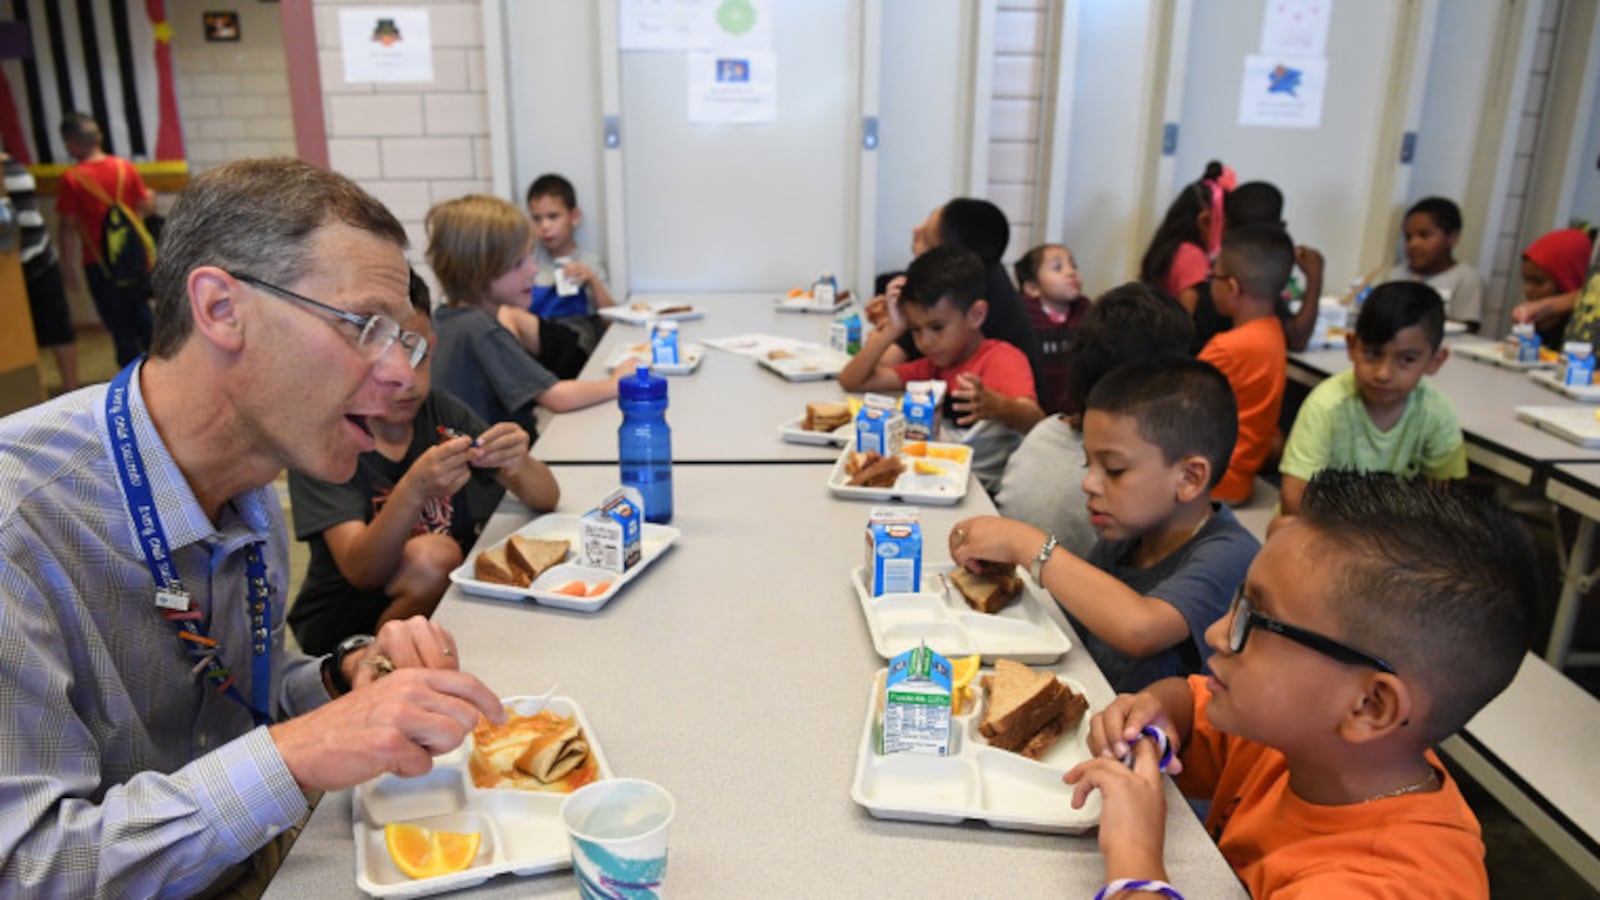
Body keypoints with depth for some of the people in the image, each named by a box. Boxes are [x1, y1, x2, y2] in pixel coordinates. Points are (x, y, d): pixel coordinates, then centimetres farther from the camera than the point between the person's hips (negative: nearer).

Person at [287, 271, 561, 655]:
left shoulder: (441, 412, -2)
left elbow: (547, 498, -5)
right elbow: (360, 571, -24)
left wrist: (518, 464, -28)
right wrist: (414, 491, -42)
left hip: (450, 598, 5)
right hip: (342, 622, -5)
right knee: (433, 555, -31)